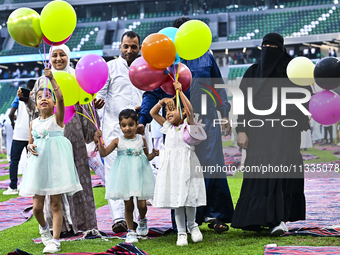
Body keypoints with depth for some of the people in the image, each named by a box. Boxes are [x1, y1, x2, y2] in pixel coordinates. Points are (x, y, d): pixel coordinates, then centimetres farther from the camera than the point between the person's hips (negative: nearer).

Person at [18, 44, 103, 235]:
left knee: (77, 172, -4)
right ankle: (60, 223, 3)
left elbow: (86, 102, 7)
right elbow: (36, 107, 14)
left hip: (73, 131, -2)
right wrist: (25, 98, -3)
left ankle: (80, 221, 2)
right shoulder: (43, 81, 15)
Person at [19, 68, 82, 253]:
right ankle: (43, 227, 32)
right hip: (39, 165, 4)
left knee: (56, 204, -3)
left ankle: (55, 240, 1)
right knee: (37, 206, 1)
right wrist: (30, 147, -1)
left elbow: (60, 98, -19)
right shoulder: (34, 123, 11)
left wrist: (52, 79, -25)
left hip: (56, 163, -4)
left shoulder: (57, 118, -1)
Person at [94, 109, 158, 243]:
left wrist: (153, 154, -7)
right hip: (125, 176, -1)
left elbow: (147, 156, 13)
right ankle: (131, 231, 17)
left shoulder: (142, 139, 3)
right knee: (128, 205, 4)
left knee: (142, 204, -2)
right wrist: (99, 140, -17)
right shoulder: (118, 141, -1)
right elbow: (104, 153, -5)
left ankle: (142, 220, 32)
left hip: (139, 175, 1)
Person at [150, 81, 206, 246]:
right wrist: (162, 101, 5)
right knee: (176, 200, 4)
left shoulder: (188, 125, 0)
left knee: (189, 197, -3)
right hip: (171, 167, 4)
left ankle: (192, 225, 21)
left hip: (186, 166, -4)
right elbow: (153, 113, 17)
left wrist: (180, 92, -19)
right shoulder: (168, 127, 13)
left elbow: (189, 109, -18)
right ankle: (181, 232, 10)